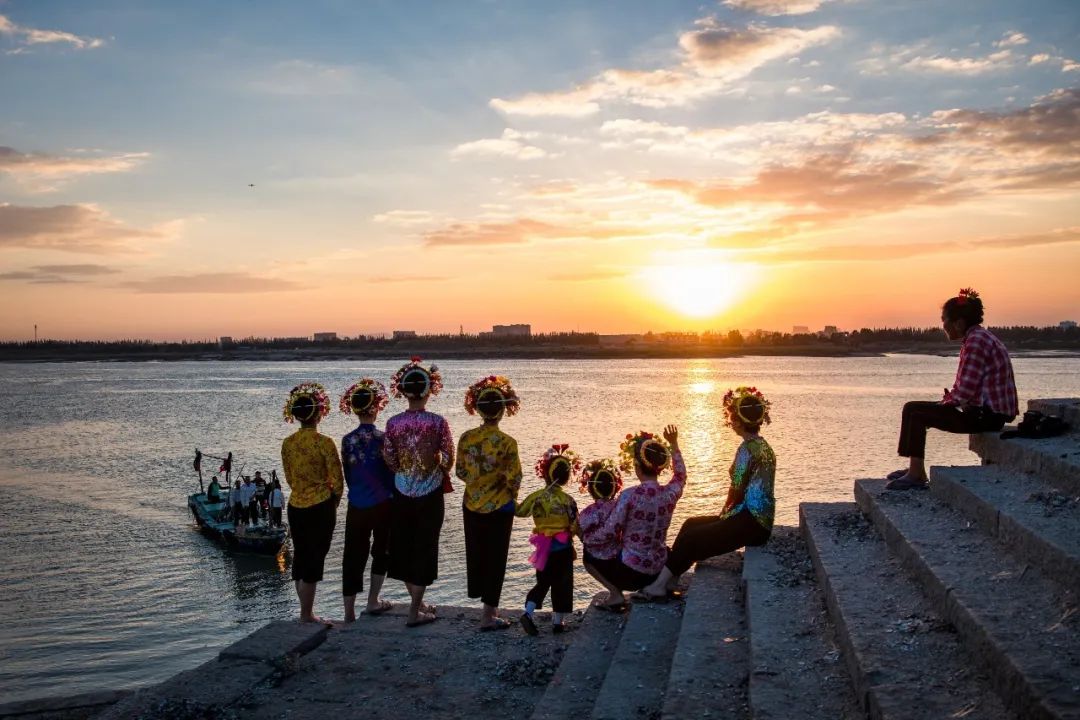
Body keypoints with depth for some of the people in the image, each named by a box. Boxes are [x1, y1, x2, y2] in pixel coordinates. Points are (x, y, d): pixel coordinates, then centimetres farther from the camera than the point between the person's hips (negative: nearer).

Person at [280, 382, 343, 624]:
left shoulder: (287, 443, 1)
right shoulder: (324, 442, -14)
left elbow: (289, 479, 10)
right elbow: (338, 481, -10)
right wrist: (333, 502, 7)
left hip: (296, 506, 5)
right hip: (321, 506, -5)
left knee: (300, 556, 15)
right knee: (315, 558, 2)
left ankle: (305, 611, 24)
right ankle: (306, 615, 6)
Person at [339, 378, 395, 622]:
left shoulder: (347, 441, -3)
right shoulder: (384, 438, -11)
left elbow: (347, 475, 6)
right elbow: (391, 473, -5)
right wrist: (394, 496, 10)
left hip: (356, 506, 2)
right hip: (383, 504, -2)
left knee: (353, 556, 6)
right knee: (381, 551, 16)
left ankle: (349, 611, 5)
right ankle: (373, 602, 18)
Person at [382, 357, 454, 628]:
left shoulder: (393, 423, -7)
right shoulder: (438, 422, -13)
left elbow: (389, 460, -1)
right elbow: (448, 461, -6)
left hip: (402, 494, 2)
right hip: (430, 495, -2)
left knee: (403, 546, 17)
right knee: (424, 548, 7)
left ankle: (417, 602, 30)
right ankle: (414, 612, 11)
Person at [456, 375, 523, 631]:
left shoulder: (466, 438, -7)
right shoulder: (507, 442, -18)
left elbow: (460, 472, 1)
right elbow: (514, 479, -16)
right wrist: (511, 495, 4)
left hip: (472, 505, 4)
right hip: (499, 507, -4)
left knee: (476, 554, 18)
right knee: (495, 558, 7)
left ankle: (489, 606, 30)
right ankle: (488, 616, 11)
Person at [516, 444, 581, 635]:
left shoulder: (535, 497, -4)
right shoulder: (567, 500, -13)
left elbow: (520, 512, 9)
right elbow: (574, 526, -10)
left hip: (543, 547, 3)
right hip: (563, 548, -3)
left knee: (542, 581, 17)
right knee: (562, 584, 9)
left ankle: (528, 612, 0)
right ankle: (558, 621, 13)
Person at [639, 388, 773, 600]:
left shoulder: (747, 448, -17)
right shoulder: (763, 445, 12)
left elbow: (737, 493, -14)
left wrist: (724, 513, 4)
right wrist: (726, 513, 12)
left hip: (750, 522, -9)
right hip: (759, 519, 9)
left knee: (691, 538, -4)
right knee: (691, 525, 13)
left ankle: (660, 585, 5)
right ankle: (666, 578, 13)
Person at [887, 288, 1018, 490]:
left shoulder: (975, 341, -17)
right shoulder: (975, 338, 16)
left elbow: (964, 392, -22)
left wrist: (944, 404, -5)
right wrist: (947, 400, 5)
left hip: (987, 415, -11)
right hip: (984, 411, 11)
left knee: (914, 412, -12)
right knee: (913, 409, 15)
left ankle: (916, 475, -6)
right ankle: (915, 470, 21)